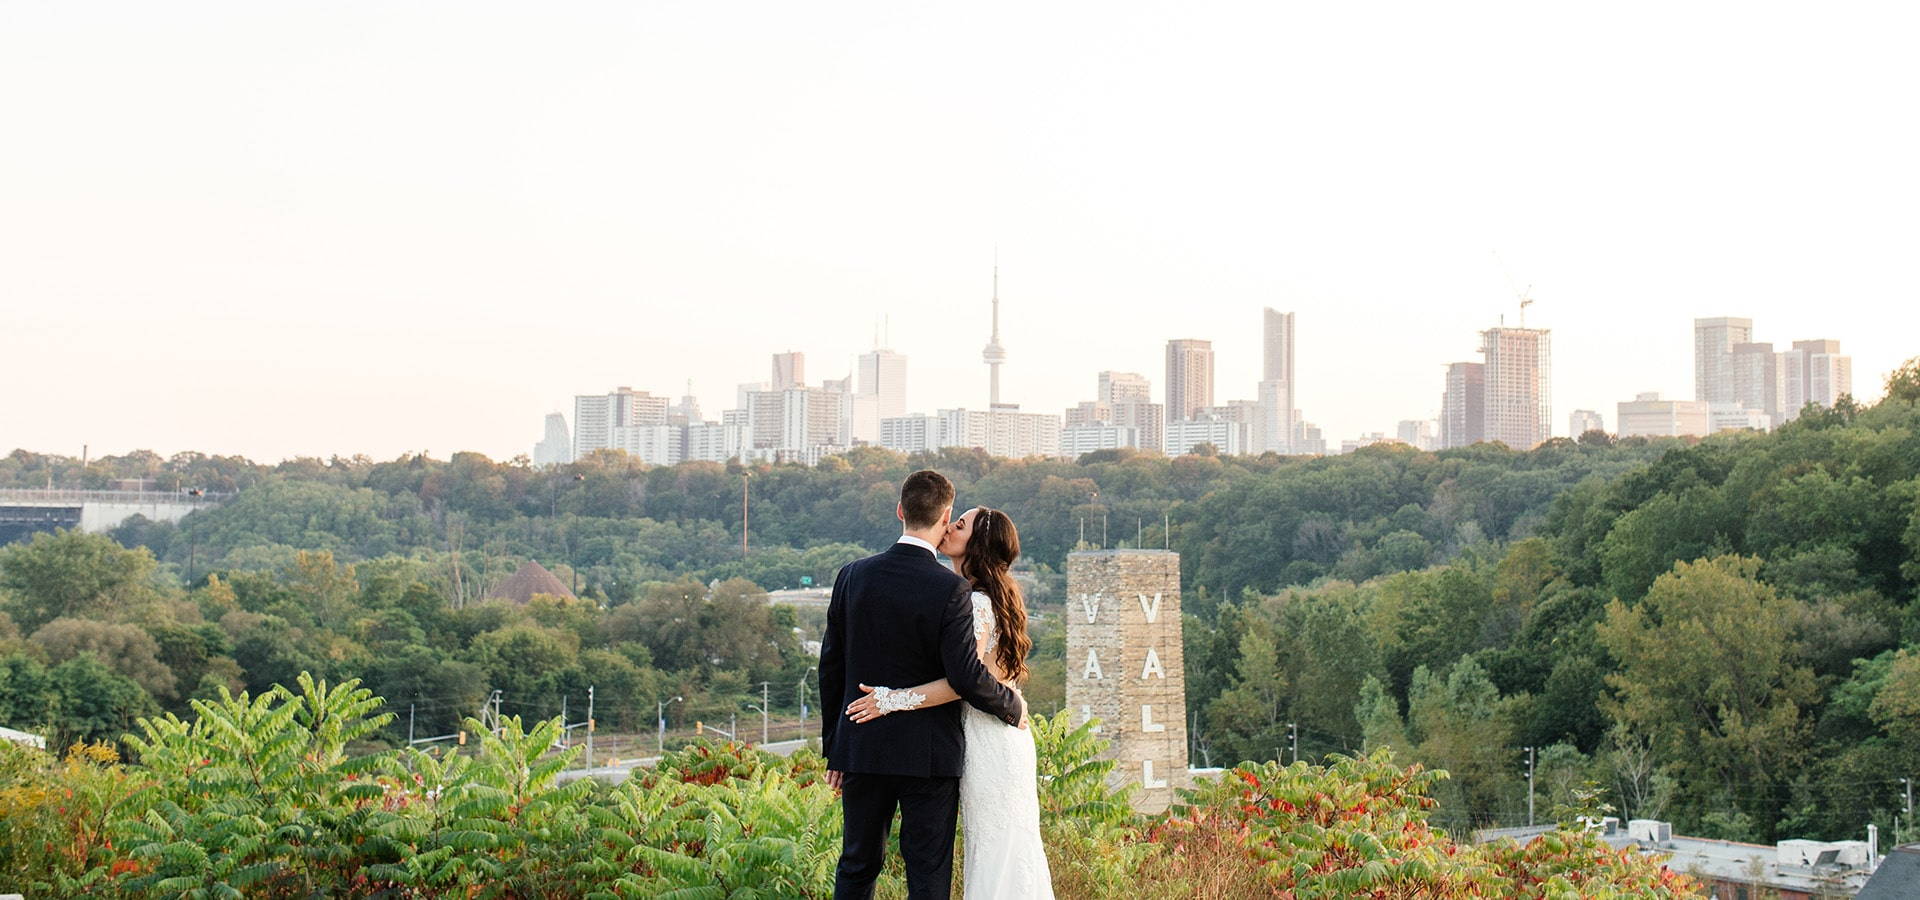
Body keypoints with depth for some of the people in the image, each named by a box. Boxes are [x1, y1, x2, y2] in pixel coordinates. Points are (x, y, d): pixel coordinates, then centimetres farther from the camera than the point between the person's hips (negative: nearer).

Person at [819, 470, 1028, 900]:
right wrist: (1013, 706, 4)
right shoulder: (950, 589, -13)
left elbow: (830, 667, 6)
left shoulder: (853, 576, 1)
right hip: (929, 755, -4)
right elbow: (966, 676, -16)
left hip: (862, 751, 4)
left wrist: (834, 749, 14)